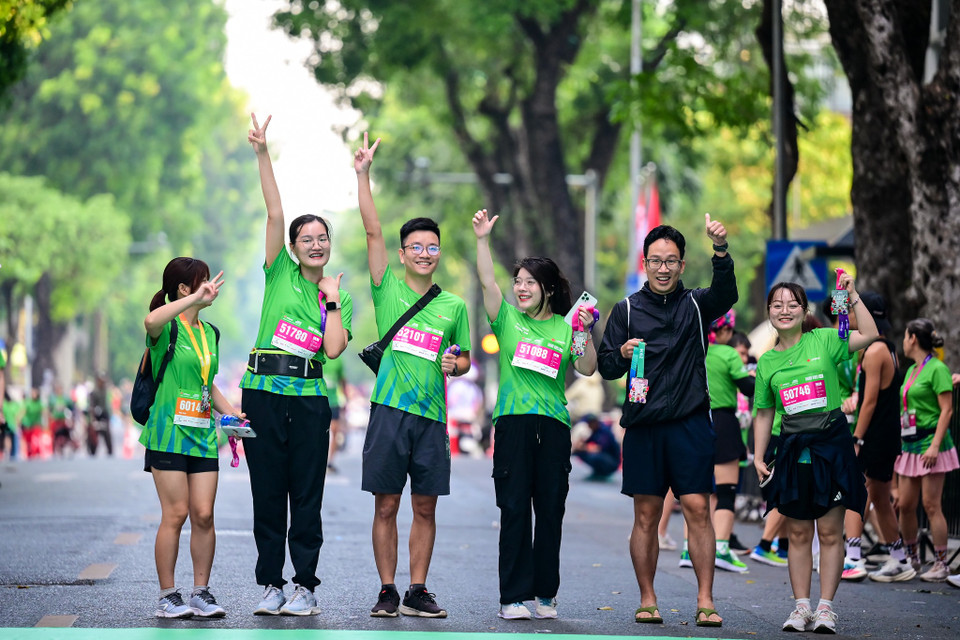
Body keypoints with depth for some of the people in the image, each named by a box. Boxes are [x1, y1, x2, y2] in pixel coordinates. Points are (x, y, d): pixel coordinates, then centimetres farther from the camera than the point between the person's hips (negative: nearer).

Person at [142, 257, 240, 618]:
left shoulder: (209, 333, 17)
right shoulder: (168, 328, -6)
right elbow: (151, 321, -33)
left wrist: (233, 413, 12)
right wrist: (198, 299, -33)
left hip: (203, 435, 6)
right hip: (169, 432, -6)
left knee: (204, 514, 0)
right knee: (175, 514, -7)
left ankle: (201, 593, 9)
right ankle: (168, 597, 2)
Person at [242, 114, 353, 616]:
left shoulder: (339, 298, 12)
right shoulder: (280, 273, 7)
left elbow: (333, 349, -4)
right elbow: (275, 212, -3)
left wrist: (332, 300, 1)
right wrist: (262, 153, -12)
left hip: (309, 398, 1)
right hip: (263, 391, -1)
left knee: (307, 497, 0)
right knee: (268, 494, 2)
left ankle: (305, 586, 6)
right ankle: (271, 585, 9)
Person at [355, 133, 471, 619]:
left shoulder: (454, 306, 11)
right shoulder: (388, 290, 5)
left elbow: (465, 360, 20)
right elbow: (373, 231, -2)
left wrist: (455, 365, -4)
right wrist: (362, 175, -7)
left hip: (432, 415, 2)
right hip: (390, 410, -2)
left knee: (425, 506, 4)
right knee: (386, 506, 0)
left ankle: (418, 592, 11)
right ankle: (387, 592, 6)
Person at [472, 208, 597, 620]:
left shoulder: (565, 326, 9)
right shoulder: (508, 319, 8)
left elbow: (587, 370, 2)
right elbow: (487, 282, -6)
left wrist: (585, 333, -10)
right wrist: (482, 239, -15)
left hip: (553, 425, 1)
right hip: (513, 422, -1)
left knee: (550, 511, 3)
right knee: (515, 511, -3)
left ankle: (545, 593, 12)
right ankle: (513, 596, -2)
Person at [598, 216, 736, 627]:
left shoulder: (695, 304, 8)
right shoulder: (627, 310, 10)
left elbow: (725, 293, -14)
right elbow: (605, 366, 11)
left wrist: (721, 251, -31)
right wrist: (622, 354, -12)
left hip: (690, 423, -1)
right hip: (642, 425, 1)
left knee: (698, 509, -6)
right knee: (646, 516, 3)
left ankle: (705, 601, -3)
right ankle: (647, 600, 11)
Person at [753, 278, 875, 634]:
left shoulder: (823, 341, 0)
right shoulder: (767, 362, 9)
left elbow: (870, 335, -13)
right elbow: (764, 414, 14)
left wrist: (852, 295, -15)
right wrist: (759, 457, 7)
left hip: (831, 446, -3)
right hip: (793, 450, 3)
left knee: (830, 533, 0)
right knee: (798, 534, 5)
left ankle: (825, 608, 5)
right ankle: (801, 607, 11)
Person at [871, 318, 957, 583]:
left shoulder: (937, 369, -10)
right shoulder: (911, 370, 16)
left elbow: (947, 410, -14)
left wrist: (935, 445, -20)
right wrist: (899, 444, 20)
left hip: (930, 443, -8)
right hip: (910, 444, 8)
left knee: (931, 505, -6)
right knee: (905, 505, 7)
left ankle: (941, 564, -1)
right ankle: (911, 559, 18)